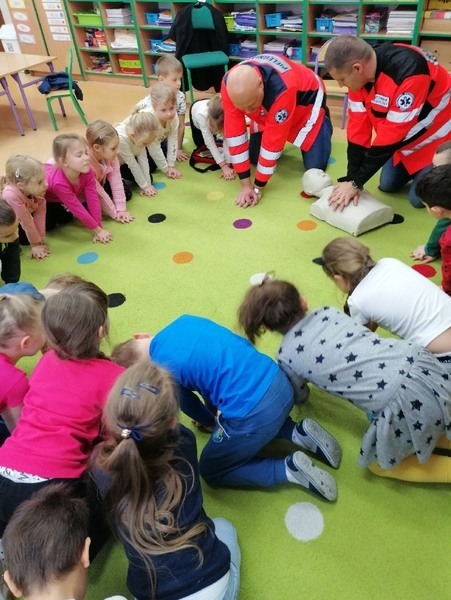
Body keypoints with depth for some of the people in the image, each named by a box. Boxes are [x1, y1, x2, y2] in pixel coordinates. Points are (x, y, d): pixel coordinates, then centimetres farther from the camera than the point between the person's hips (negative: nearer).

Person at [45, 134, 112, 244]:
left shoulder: (87, 171, -30)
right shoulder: (59, 182, -44)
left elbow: (93, 199, -28)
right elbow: (78, 210, -38)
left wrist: (99, 228, -30)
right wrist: (97, 231, -31)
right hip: (44, 199, -5)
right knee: (48, 224, -14)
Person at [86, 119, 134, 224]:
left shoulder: (110, 156, -23)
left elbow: (116, 181, -21)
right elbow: (99, 193, -34)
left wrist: (121, 209, -25)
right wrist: (115, 214, -26)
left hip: (100, 182, 6)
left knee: (126, 193, 1)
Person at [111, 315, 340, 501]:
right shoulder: (184, 321, 12)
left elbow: (189, 406, 12)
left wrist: (213, 422, 35)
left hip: (253, 415, -7)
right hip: (279, 382, 7)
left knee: (210, 471, 20)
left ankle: (289, 469, 4)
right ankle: (298, 433, 17)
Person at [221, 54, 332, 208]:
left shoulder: (283, 88, -46)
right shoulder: (229, 84, -32)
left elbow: (274, 138, -38)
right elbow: (234, 132, -29)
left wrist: (258, 187, -31)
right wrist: (245, 184, -29)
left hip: (306, 101, -4)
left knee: (315, 167, -9)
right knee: (254, 158, 0)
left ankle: (324, 123, 20)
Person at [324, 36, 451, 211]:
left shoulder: (409, 71, -38)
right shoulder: (359, 73, -16)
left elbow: (393, 134, -35)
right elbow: (358, 127, -14)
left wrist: (356, 182, -31)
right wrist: (351, 178, -19)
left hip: (436, 135, -7)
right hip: (407, 135, 7)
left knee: (419, 196, -9)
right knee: (388, 185, 8)